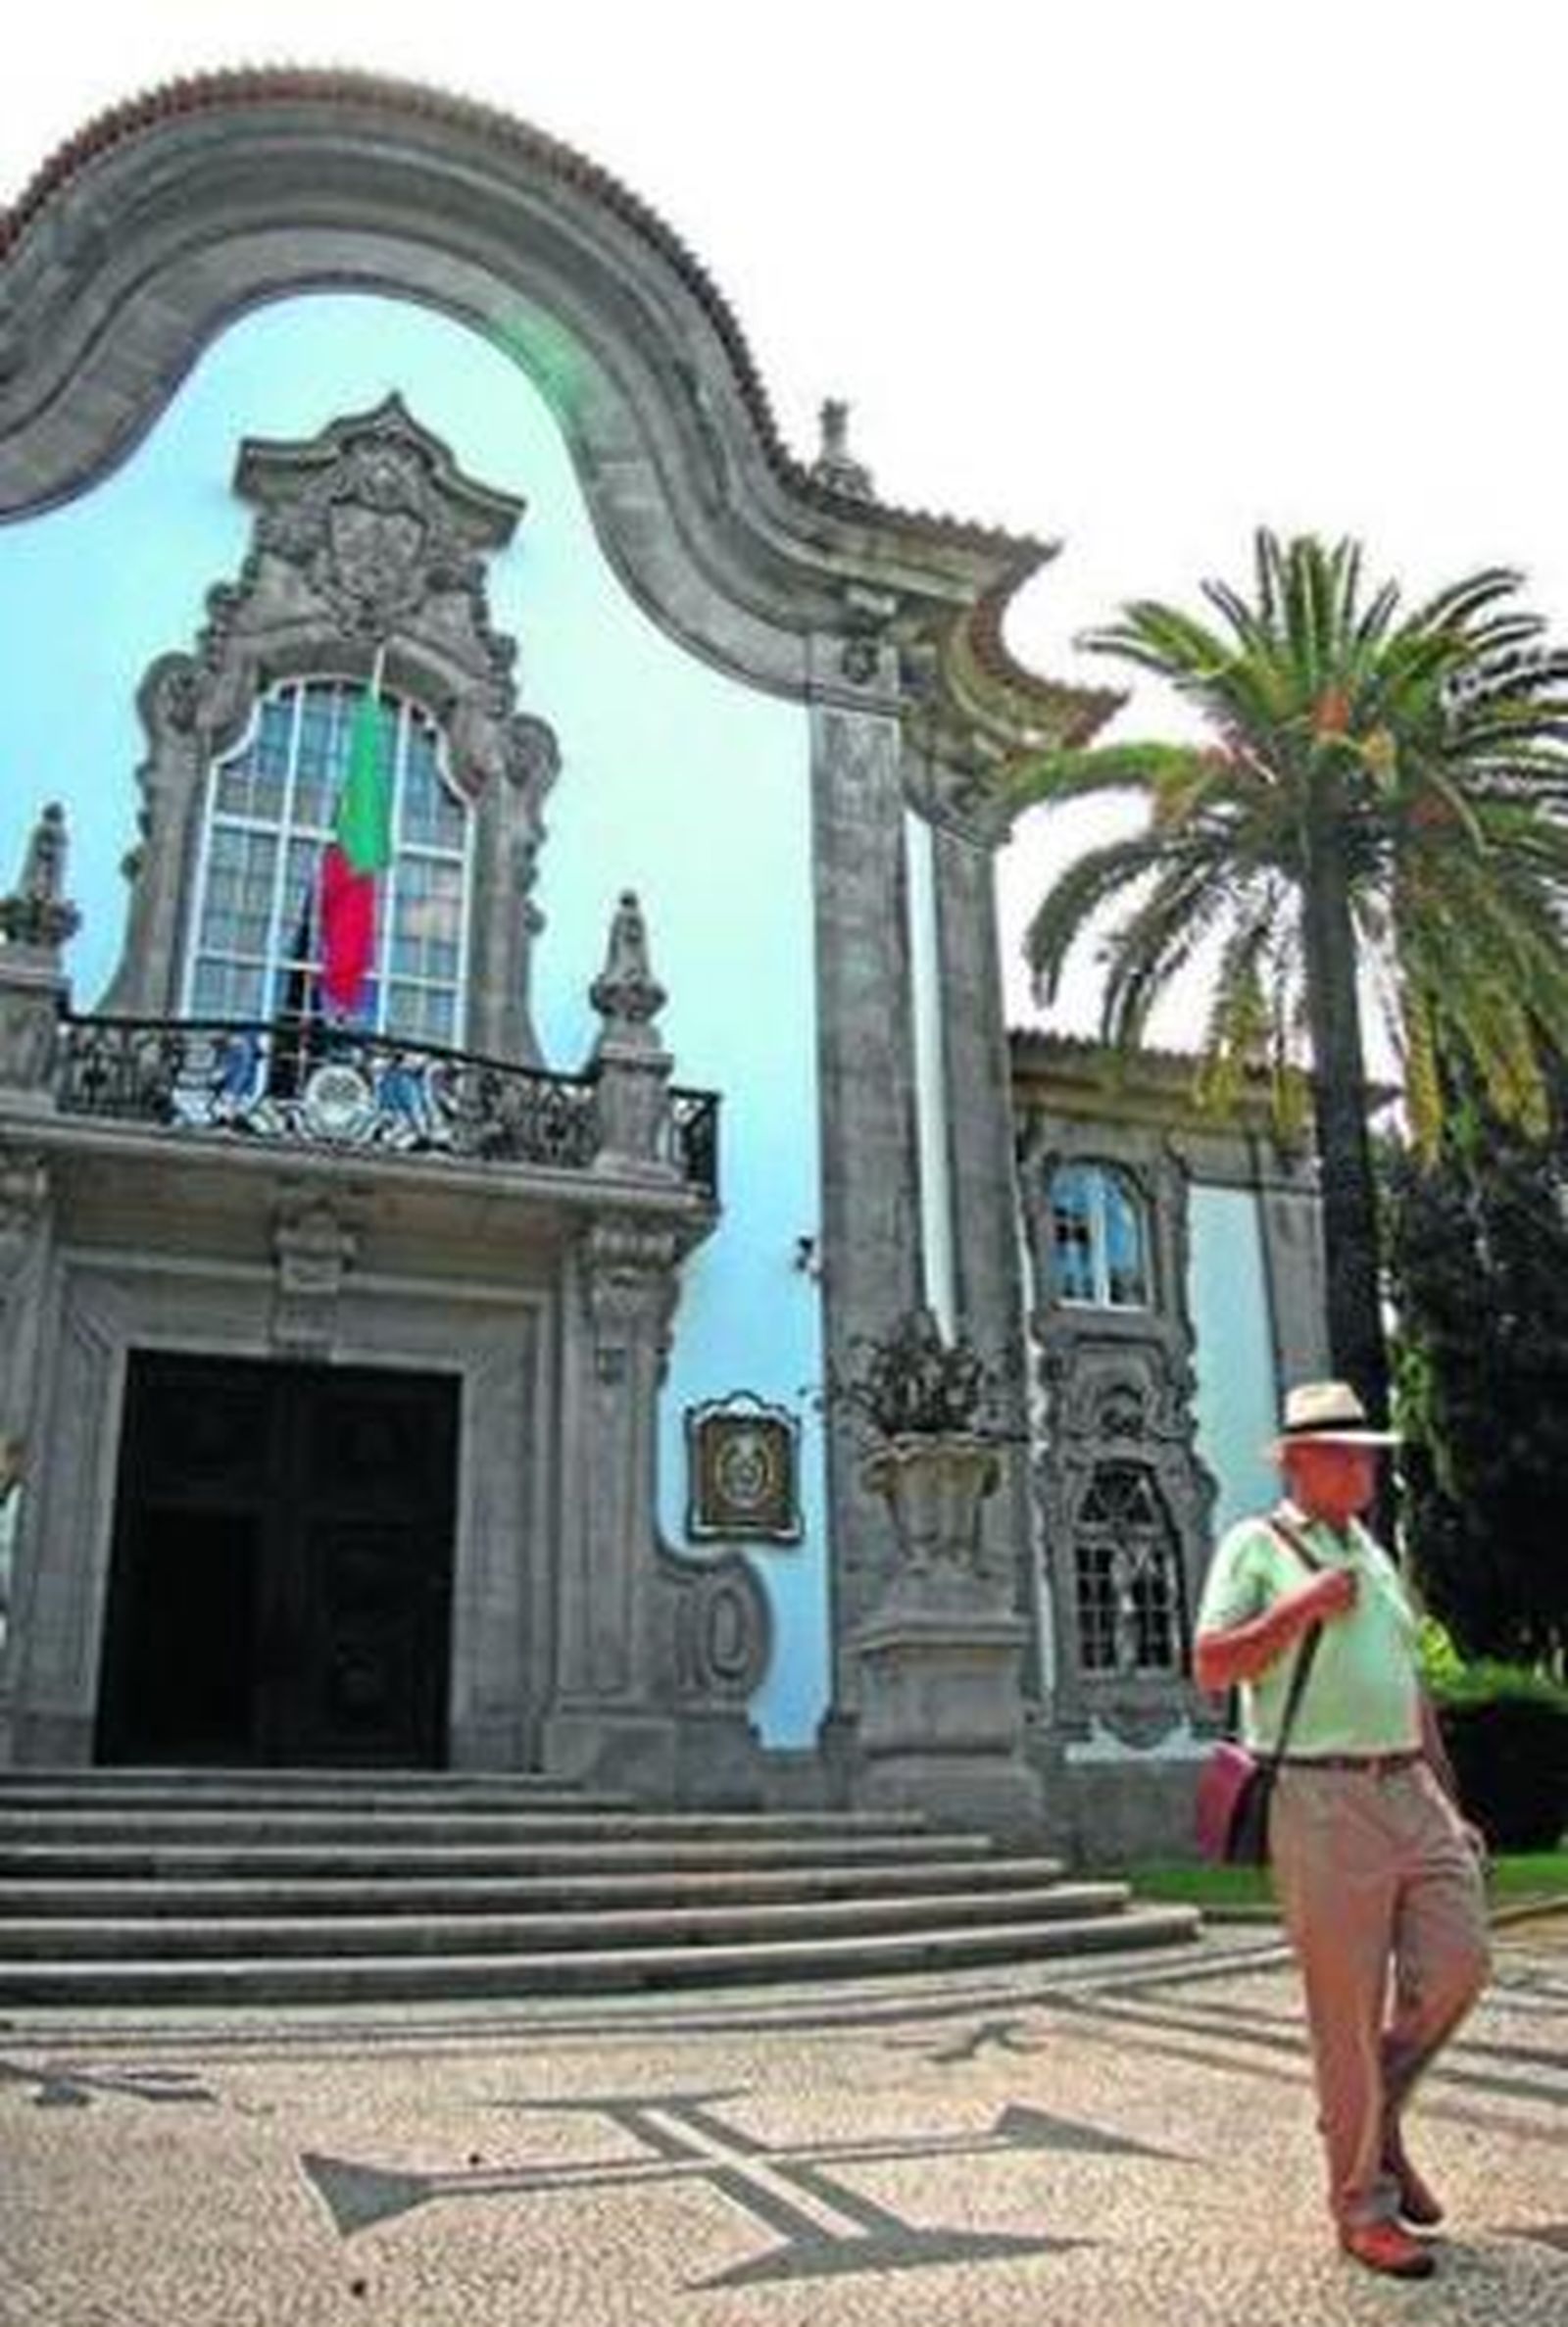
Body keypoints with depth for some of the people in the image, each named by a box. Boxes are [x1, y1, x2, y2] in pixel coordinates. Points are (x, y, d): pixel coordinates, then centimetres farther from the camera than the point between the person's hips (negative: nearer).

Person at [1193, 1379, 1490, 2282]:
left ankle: (1380, 2118, 23)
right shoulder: (1255, 1547, -1)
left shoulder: (1377, 1557, 19)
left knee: (1457, 1962, -2)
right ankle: (1364, 2204, 14)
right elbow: (1210, 1667, -10)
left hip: (1410, 1789, 6)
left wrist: (1450, 1802, 19)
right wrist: (1301, 1607, -16)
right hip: (1321, 1801, -6)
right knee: (1348, 2008, -1)